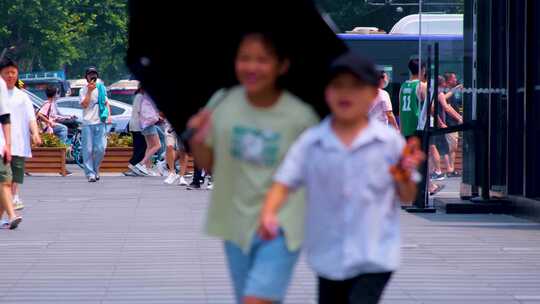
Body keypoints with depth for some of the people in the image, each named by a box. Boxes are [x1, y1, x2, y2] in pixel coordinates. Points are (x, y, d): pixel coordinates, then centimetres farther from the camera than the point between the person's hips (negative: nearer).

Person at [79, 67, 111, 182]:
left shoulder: (101, 88, 12)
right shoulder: (83, 90, 2)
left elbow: (106, 103, 20)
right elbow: (84, 105, -11)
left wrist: (109, 115, 6)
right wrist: (89, 91, -14)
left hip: (100, 122, 2)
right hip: (87, 123, -2)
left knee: (100, 149, -3)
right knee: (88, 150, -4)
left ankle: (95, 170, 16)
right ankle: (90, 173, -1)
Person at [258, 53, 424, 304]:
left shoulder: (389, 141, -5)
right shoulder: (310, 142, -3)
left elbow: (407, 196, 3)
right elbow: (283, 184, -4)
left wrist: (405, 174, -19)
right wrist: (268, 214, -23)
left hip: (376, 257, -3)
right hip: (329, 258, 3)